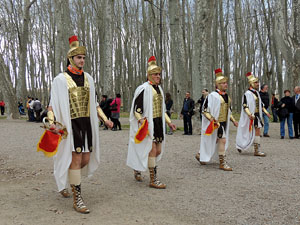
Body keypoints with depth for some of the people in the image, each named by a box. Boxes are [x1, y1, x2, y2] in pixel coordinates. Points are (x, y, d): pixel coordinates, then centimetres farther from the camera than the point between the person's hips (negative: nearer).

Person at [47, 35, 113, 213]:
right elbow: (53, 104, -6)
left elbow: (94, 103, 19)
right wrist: (51, 123, -21)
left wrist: (105, 119, 13)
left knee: (86, 160, 8)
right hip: (71, 124, -6)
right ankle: (77, 199, 4)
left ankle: (64, 180, 37)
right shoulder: (61, 79, -5)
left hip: (87, 124, 6)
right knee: (76, 159, -7)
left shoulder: (88, 78, 11)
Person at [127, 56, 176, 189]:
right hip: (148, 123, -8)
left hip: (159, 123, 9)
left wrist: (168, 122, 19)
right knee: (152, 149, -9)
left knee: (158, 151, 10)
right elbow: (136, 109, -11)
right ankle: (153, 180, 2)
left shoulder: (159, 88, 15)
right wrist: (141, 120, -27)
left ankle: (137, 168, 31)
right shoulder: (143, 89, -10)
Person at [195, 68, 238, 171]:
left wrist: (233, 120, 17)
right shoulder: (213, 96, -15)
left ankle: (200, 155, 34)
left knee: (215, 141, 16)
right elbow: (204, 110, -14)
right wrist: (212, 119, -24)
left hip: (224, 122, 9)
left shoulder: (226, 96, 12)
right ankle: (222, 163, -1)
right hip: (216, 123, -9)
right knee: (223, 140, -11)